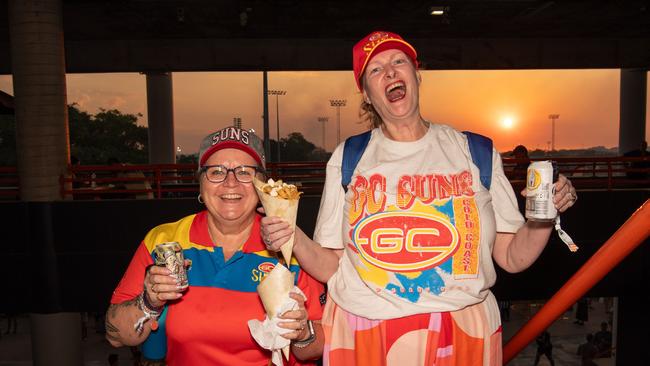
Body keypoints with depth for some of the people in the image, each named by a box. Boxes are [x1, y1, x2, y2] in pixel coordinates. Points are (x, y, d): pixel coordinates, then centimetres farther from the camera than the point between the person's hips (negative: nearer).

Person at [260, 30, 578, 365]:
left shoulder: (477, 153, 1)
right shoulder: (346, 159, 0)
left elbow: (512, 257, 1)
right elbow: (332, 267, -1)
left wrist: (543, 216, -16)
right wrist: (296, 240, -19)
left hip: (463, 335, 1)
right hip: (362, 335, 0)